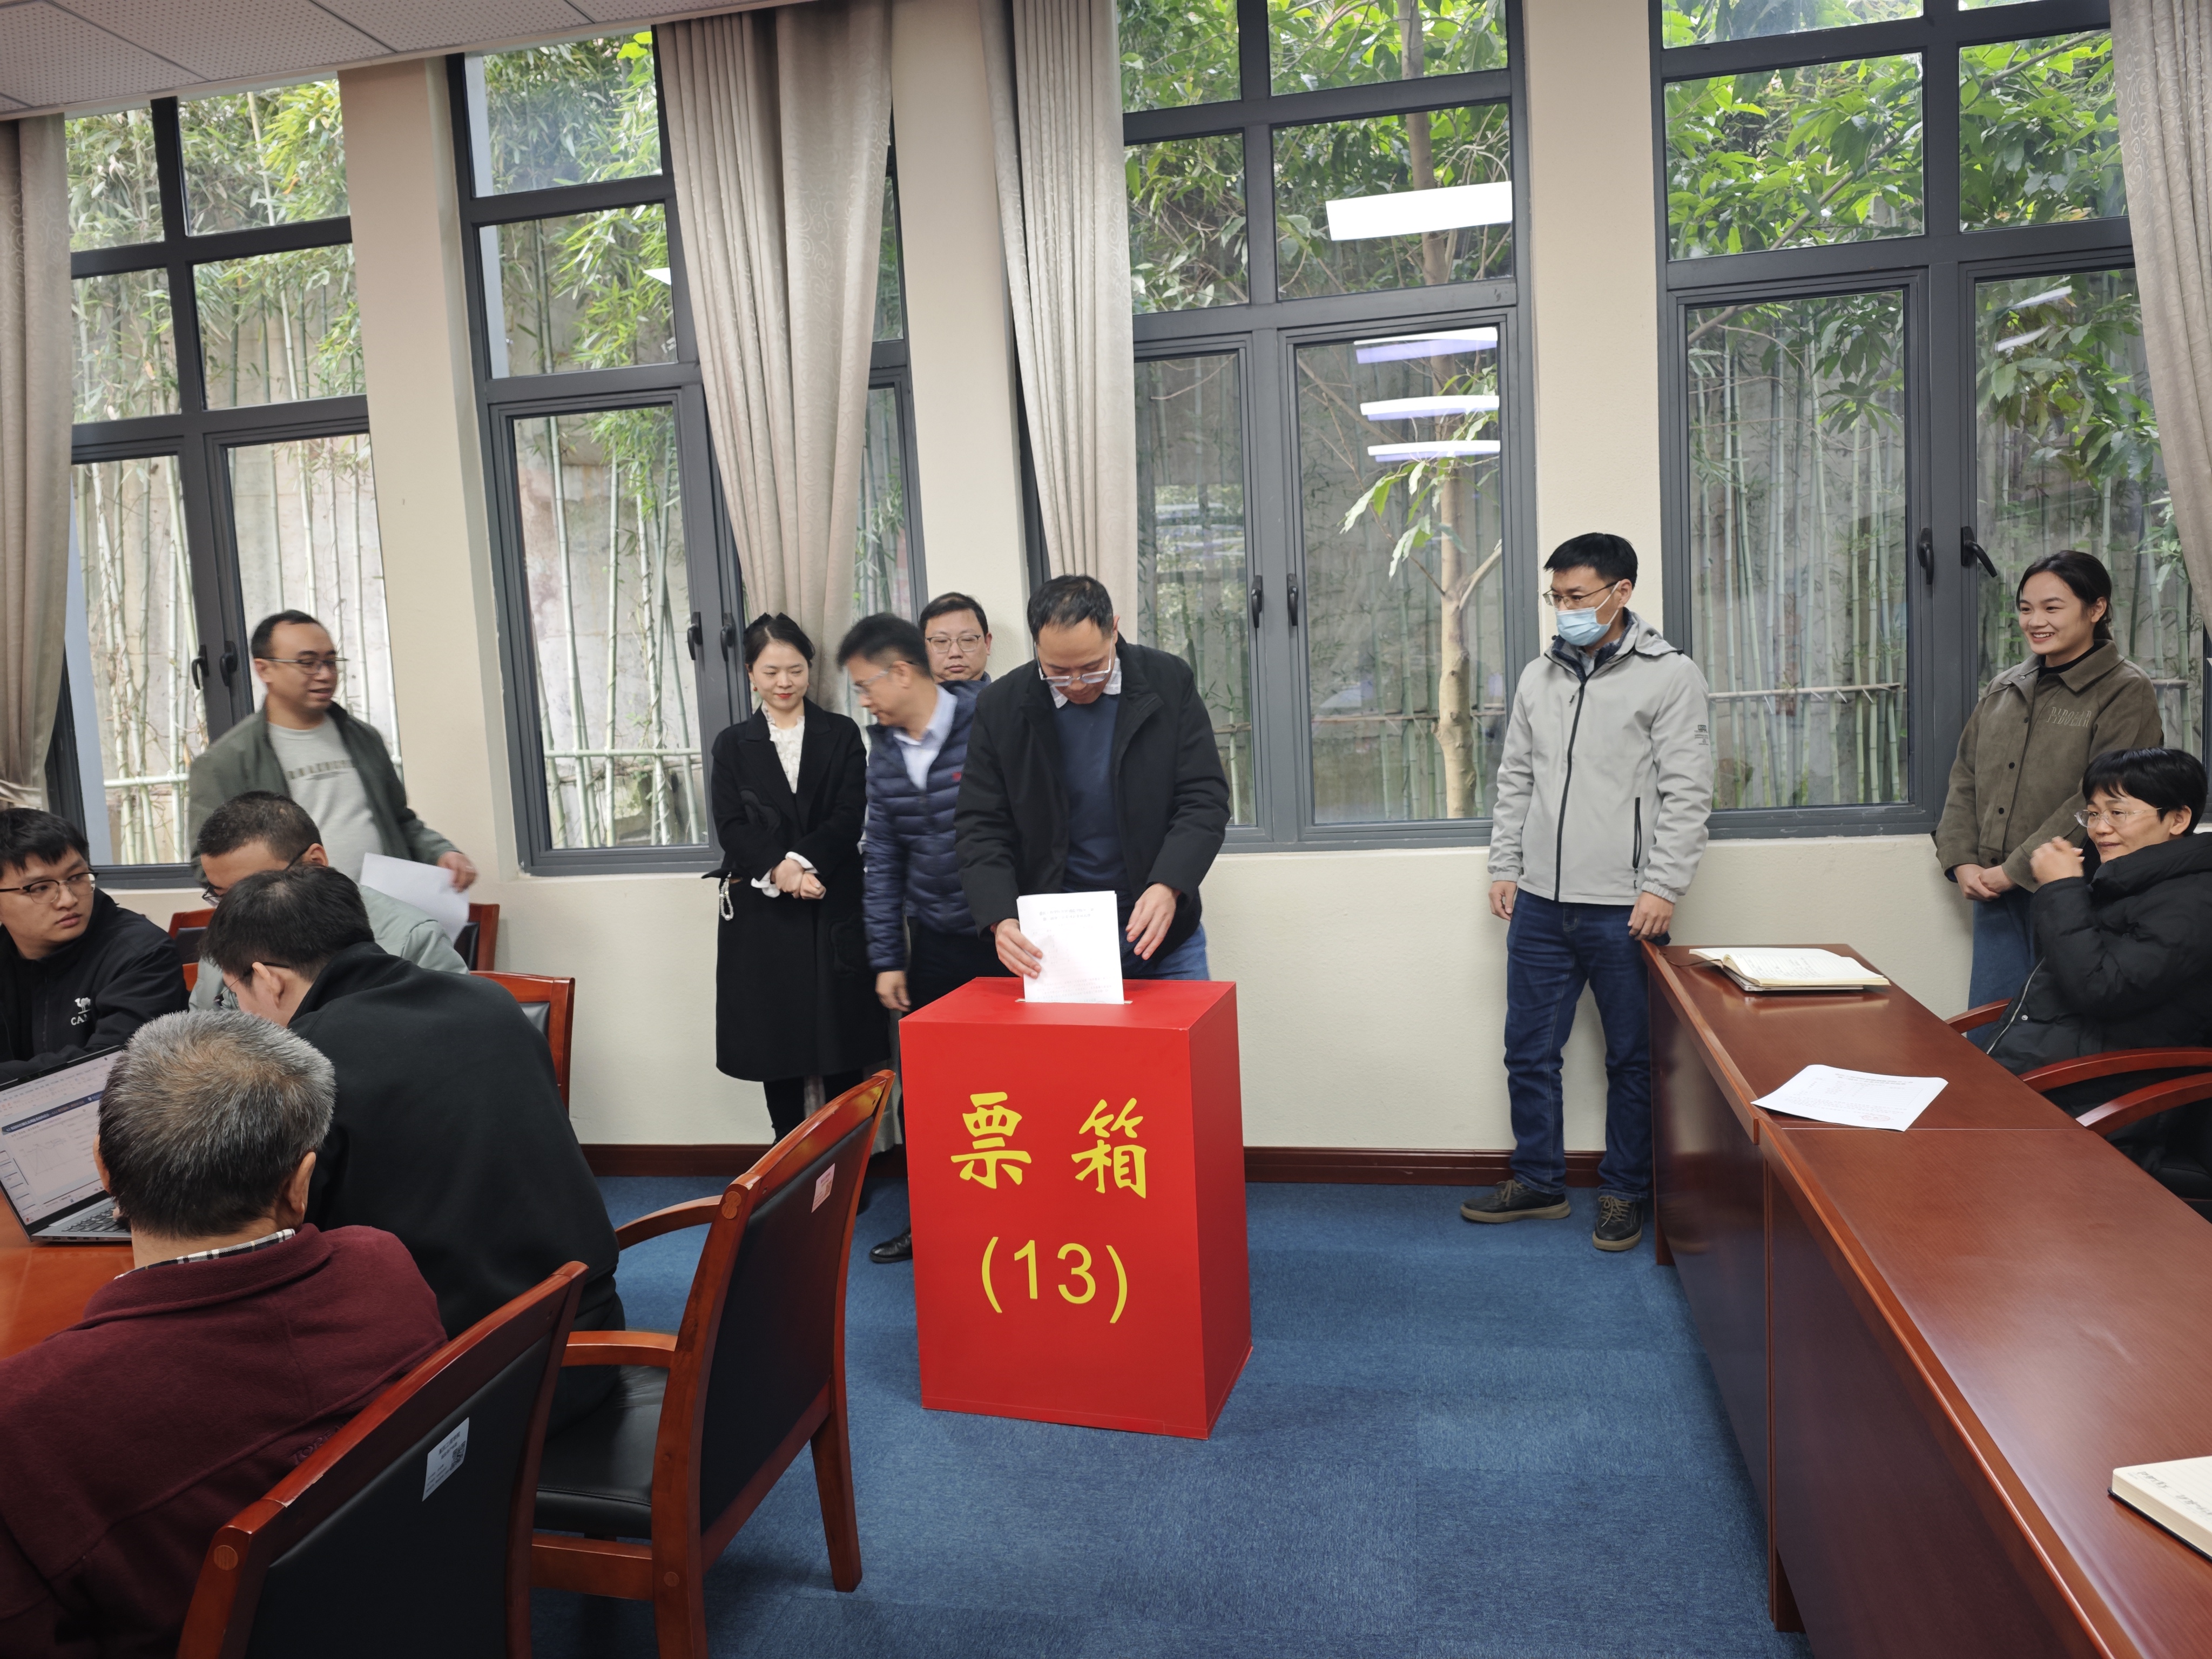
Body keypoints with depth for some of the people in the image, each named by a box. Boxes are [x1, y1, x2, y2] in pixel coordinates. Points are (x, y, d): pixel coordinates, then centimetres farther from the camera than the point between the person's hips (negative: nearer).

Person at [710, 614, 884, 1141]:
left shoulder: (841, 736, 8)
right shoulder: (734, 745, 10)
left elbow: (849, 817, -2)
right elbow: (731, 826, -1)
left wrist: (801, 861, -18)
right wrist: (778, 868, -18)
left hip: (834, 906, -1)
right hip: (761, 910, 1)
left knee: (841, 1043, 1)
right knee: (775, 1034, 4)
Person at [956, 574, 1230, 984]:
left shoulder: (1169, 683, -5)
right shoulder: (1000, 708, -5)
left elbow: (1204, 799, -7)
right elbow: (980, 826, -4)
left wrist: (1168, 886, -23)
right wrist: (1001, 919, -21)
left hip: (1161, 934, 1)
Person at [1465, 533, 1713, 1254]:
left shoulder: (1670, 676, -4)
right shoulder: (1538, 678, 11)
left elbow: (1686, 794, -8)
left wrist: (1662, 888, -14)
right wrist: (1505, 867, 9)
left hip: (1623, 910, -5)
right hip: (1539, 904, 5)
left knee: (1632, 1059, 8)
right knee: (1530, 1052, 11)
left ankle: (1624, 1192, 24)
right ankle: (1538, 1181, 27)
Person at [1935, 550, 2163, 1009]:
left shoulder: (2127, 692, -5)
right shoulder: (2004, 689, 14)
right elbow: (1965, 778, 14)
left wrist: (2015, 871, -16)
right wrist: (1961, 861, -1)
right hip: (1995, 895, 6)